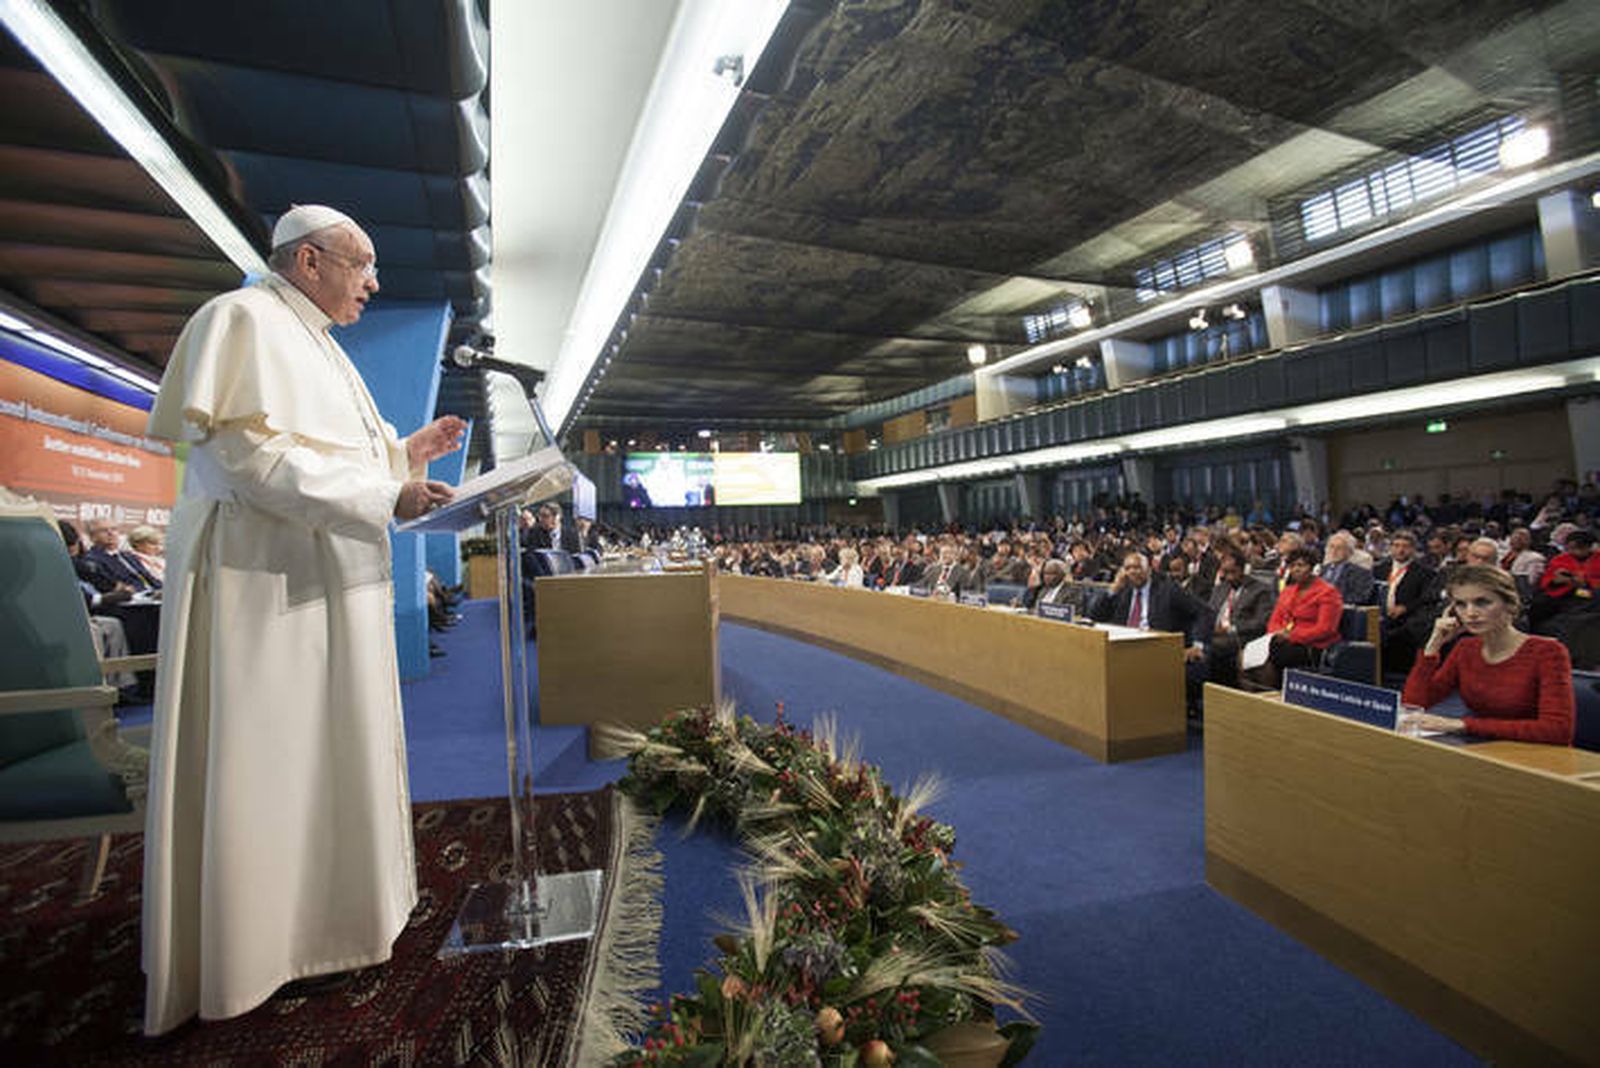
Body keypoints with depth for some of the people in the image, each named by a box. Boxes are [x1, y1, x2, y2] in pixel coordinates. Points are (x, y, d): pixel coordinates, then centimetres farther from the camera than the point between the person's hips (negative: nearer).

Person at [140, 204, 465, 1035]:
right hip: (264, 579, -9)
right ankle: (237, 953, 14)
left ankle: (317, 900, 29)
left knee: (325, 750, 14)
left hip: (333, 582, 10)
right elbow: (246, 455, -20)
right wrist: (386, 496, -22)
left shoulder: (318, 345, 20)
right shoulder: (243, 321, -9)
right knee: (257, 764, -1)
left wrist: (407, 451, 9)